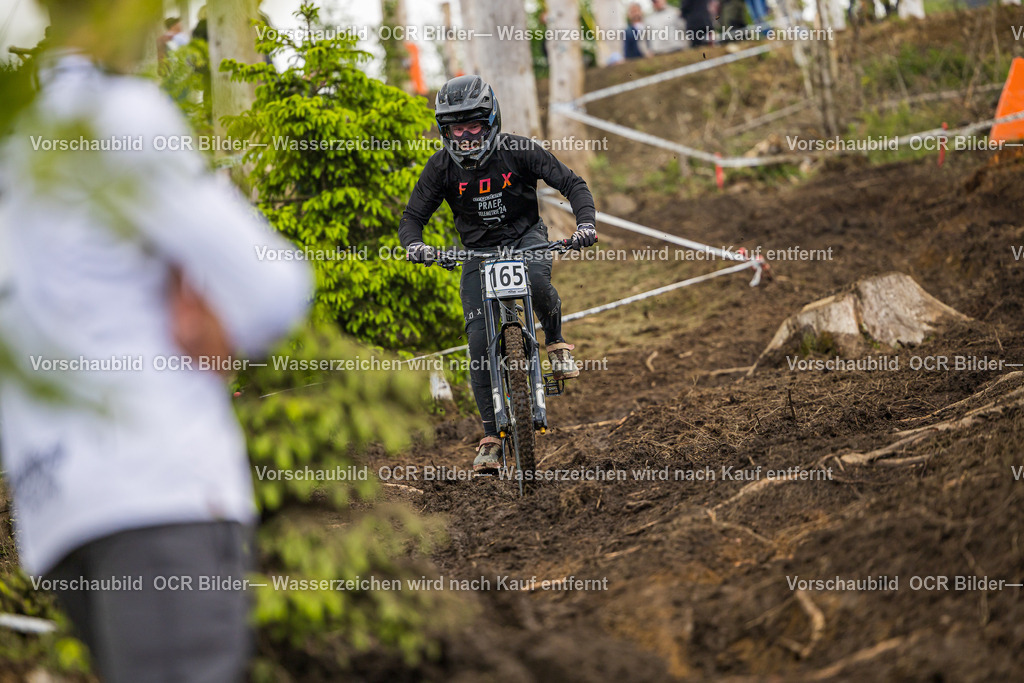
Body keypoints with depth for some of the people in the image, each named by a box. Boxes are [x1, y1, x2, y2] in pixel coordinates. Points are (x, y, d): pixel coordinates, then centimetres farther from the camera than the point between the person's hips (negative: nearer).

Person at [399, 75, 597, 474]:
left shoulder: (518, 151, -16)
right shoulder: (442, 166, -10)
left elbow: (572, 184, -12)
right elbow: (413, 216, -6)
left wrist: (585, 222, -30)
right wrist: (413, 245, -29)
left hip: (525, 237, -2)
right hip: (477, 252, 2)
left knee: (535, 281, -38)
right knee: (480, 341, -10)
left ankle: (556, 342, -6)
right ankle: (492, 435, -3)